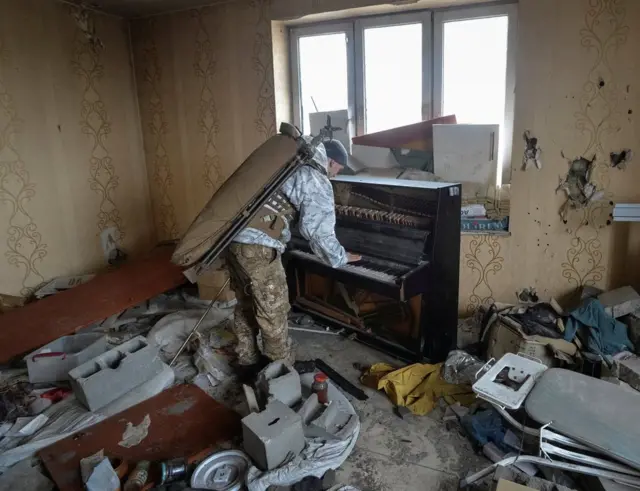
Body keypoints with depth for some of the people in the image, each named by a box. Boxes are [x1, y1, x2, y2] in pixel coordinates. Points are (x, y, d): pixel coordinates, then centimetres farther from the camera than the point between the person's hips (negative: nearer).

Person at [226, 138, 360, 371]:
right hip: (257, 244, -9)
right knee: (274, 311, 6)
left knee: (246, 304, 22)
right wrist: (341, 258, 8)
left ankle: (248, 360, 37)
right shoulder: (317, 181, -2)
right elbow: (319, 231, -7)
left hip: (233, 236, 9)